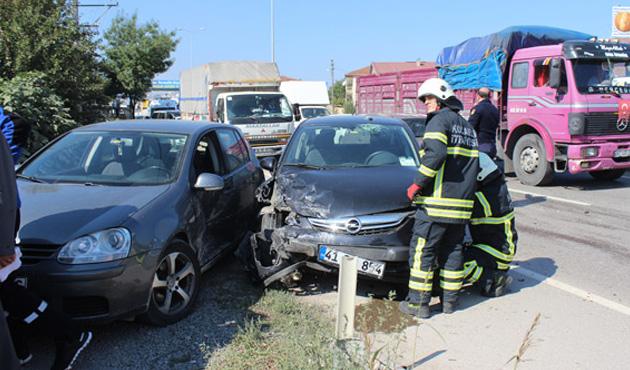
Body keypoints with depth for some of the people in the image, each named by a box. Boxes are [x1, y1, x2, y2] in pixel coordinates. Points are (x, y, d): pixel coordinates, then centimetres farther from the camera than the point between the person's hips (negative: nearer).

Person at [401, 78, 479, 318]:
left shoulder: (440, 120, -6)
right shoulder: (468, 127, 20)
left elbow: (435, 154, -21)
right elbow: (474, 165, 20)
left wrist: (417, 185, -17)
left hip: (437, 202, -8)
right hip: (463, 202, 8)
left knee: (422, 249, -1)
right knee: (453, 250, 15)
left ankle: (418, 303, 3)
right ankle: (450, 300, 22)